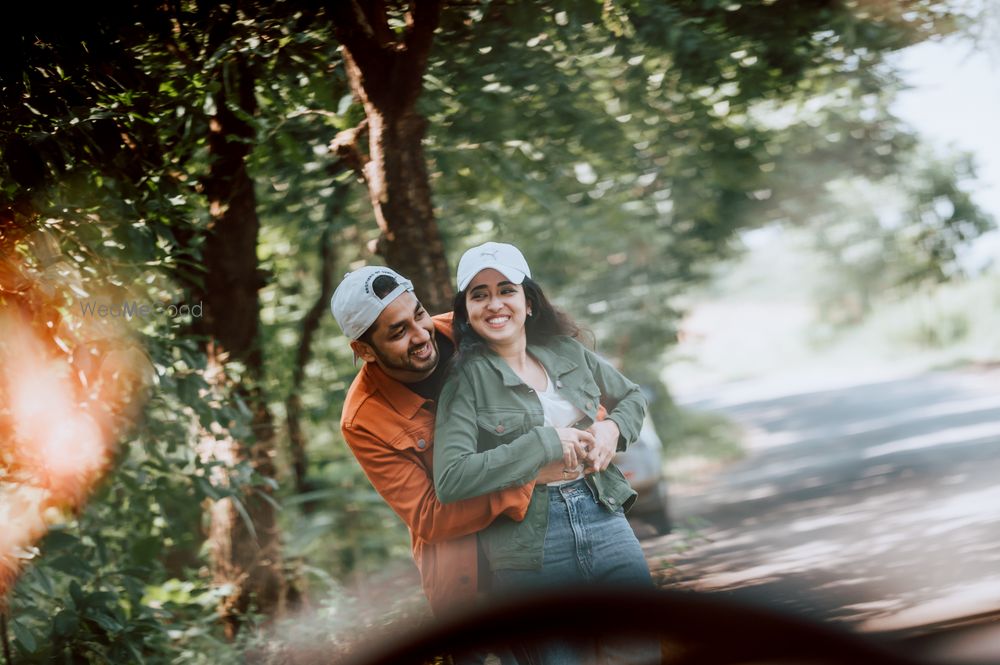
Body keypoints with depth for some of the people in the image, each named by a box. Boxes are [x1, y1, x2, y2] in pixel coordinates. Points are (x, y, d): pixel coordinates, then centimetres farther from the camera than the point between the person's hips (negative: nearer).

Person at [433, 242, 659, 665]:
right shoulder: (466, 380, -6)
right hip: (530, 543, -4)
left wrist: (613, 428, 2)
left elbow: (632, 397, 25)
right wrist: (547, 443, -15)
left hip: (603, 516, 4)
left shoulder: (567, 352, 8)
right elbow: (450, 481, -18)